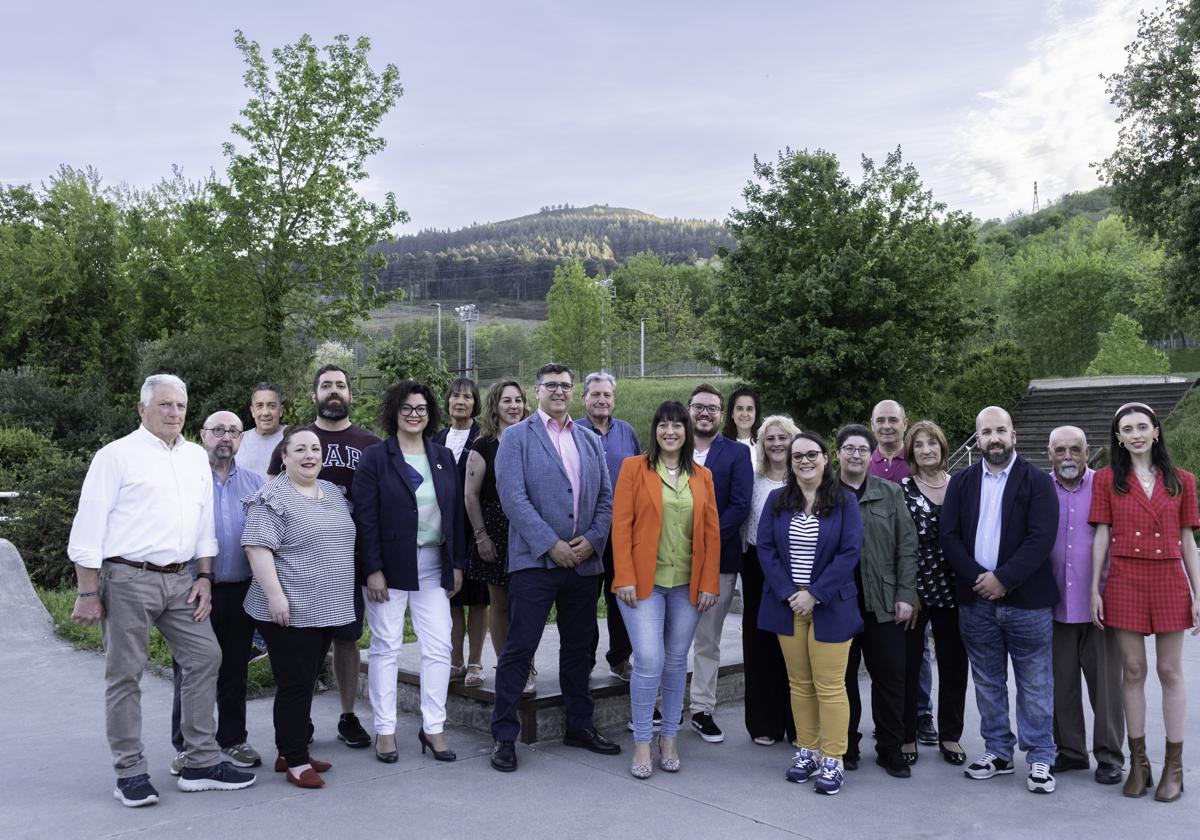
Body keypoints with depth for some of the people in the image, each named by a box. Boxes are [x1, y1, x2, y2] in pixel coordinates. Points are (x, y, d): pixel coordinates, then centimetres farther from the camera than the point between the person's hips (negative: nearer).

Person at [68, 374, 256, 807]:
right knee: (125, 675, 3)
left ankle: (201, 763, 13)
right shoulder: (117, 455, -5)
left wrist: (204, 577, 9)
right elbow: (88, 528, -8)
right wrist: (88, 593, -11)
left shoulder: (197, 458, 12)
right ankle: (130, 773, 13)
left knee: (205, 657, 4)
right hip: (127, 578, -6)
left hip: (179, 579, 6)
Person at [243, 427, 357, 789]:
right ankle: (295, 761, 5)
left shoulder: (333, 492, 14)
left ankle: (289, 752, 24)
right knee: (295, 685, -3)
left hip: (326, 610, 8)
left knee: (305, 683, 14)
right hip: (291, 611, -8)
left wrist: (341, 597, 21)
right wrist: (275, 596, -21)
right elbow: (258, 547, -16)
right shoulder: (273, 497, -10)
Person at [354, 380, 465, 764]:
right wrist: (373, 570, -14)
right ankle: (384, 729, 13)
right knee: (386, 646, 3)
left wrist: (457, 564, 7)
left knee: (439, 646, 2)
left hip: (434, 566, 4)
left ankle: (433, 727, 13)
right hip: (390, 566, -4)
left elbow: (455, 512, 12)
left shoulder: (443, 457, 10)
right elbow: (365, 517, -8)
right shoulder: (375, 458, -3)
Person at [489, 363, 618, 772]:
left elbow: (606, 497, 11)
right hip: (535, 560, -5)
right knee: (519, 648, -2)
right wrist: (551, 545, -16)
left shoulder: (590, 440, 14)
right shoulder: (517, 437, -1)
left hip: (583, 560, 5)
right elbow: (513, 497, -11)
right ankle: (504, 735, 8)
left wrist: (592, 540, -5)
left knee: (579, 647, 14)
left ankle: (580, 726, 27)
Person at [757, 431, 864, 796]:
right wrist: (789, 593, -10)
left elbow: (850, 552, -8)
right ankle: (806, 751, 21)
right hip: (787, 605, 3)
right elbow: (765, 548, 1)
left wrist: (814, 594, -13)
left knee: (829, 685, -2)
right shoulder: (778, 500, 6)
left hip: (830, 607, -3)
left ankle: (832, 761, 7)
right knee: (799, 683, 9)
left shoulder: (844, 502, -1)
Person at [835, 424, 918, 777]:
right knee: (842, 677, 8)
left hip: (883, 603, 1)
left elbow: (907, 546, 4)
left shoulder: (890, 493, 7)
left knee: (890, 676, 5)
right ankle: (845, 747, 20)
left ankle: (891, 749, 17)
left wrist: (905, 595, -3)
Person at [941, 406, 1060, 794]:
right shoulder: (961, 482, 8)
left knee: (1034, 684, 4)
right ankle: (997, 751, 24)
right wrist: (977, 578, -12)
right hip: (976, 599, 4)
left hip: (1026, 601, -3)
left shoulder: (1037, 481, -3)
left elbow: (1041, 538, -13)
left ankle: (1040, 758, 14)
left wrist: (1003, 579, -17)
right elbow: (949, 536, 1)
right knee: (987, 682, 12)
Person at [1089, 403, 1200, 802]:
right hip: (1124, 581, 0)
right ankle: (1138, 762, 15)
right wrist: (1094, 589, -2)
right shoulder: (1107, 480, 3)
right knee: (1133, 671, 5)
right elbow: (1101, 536, 2)